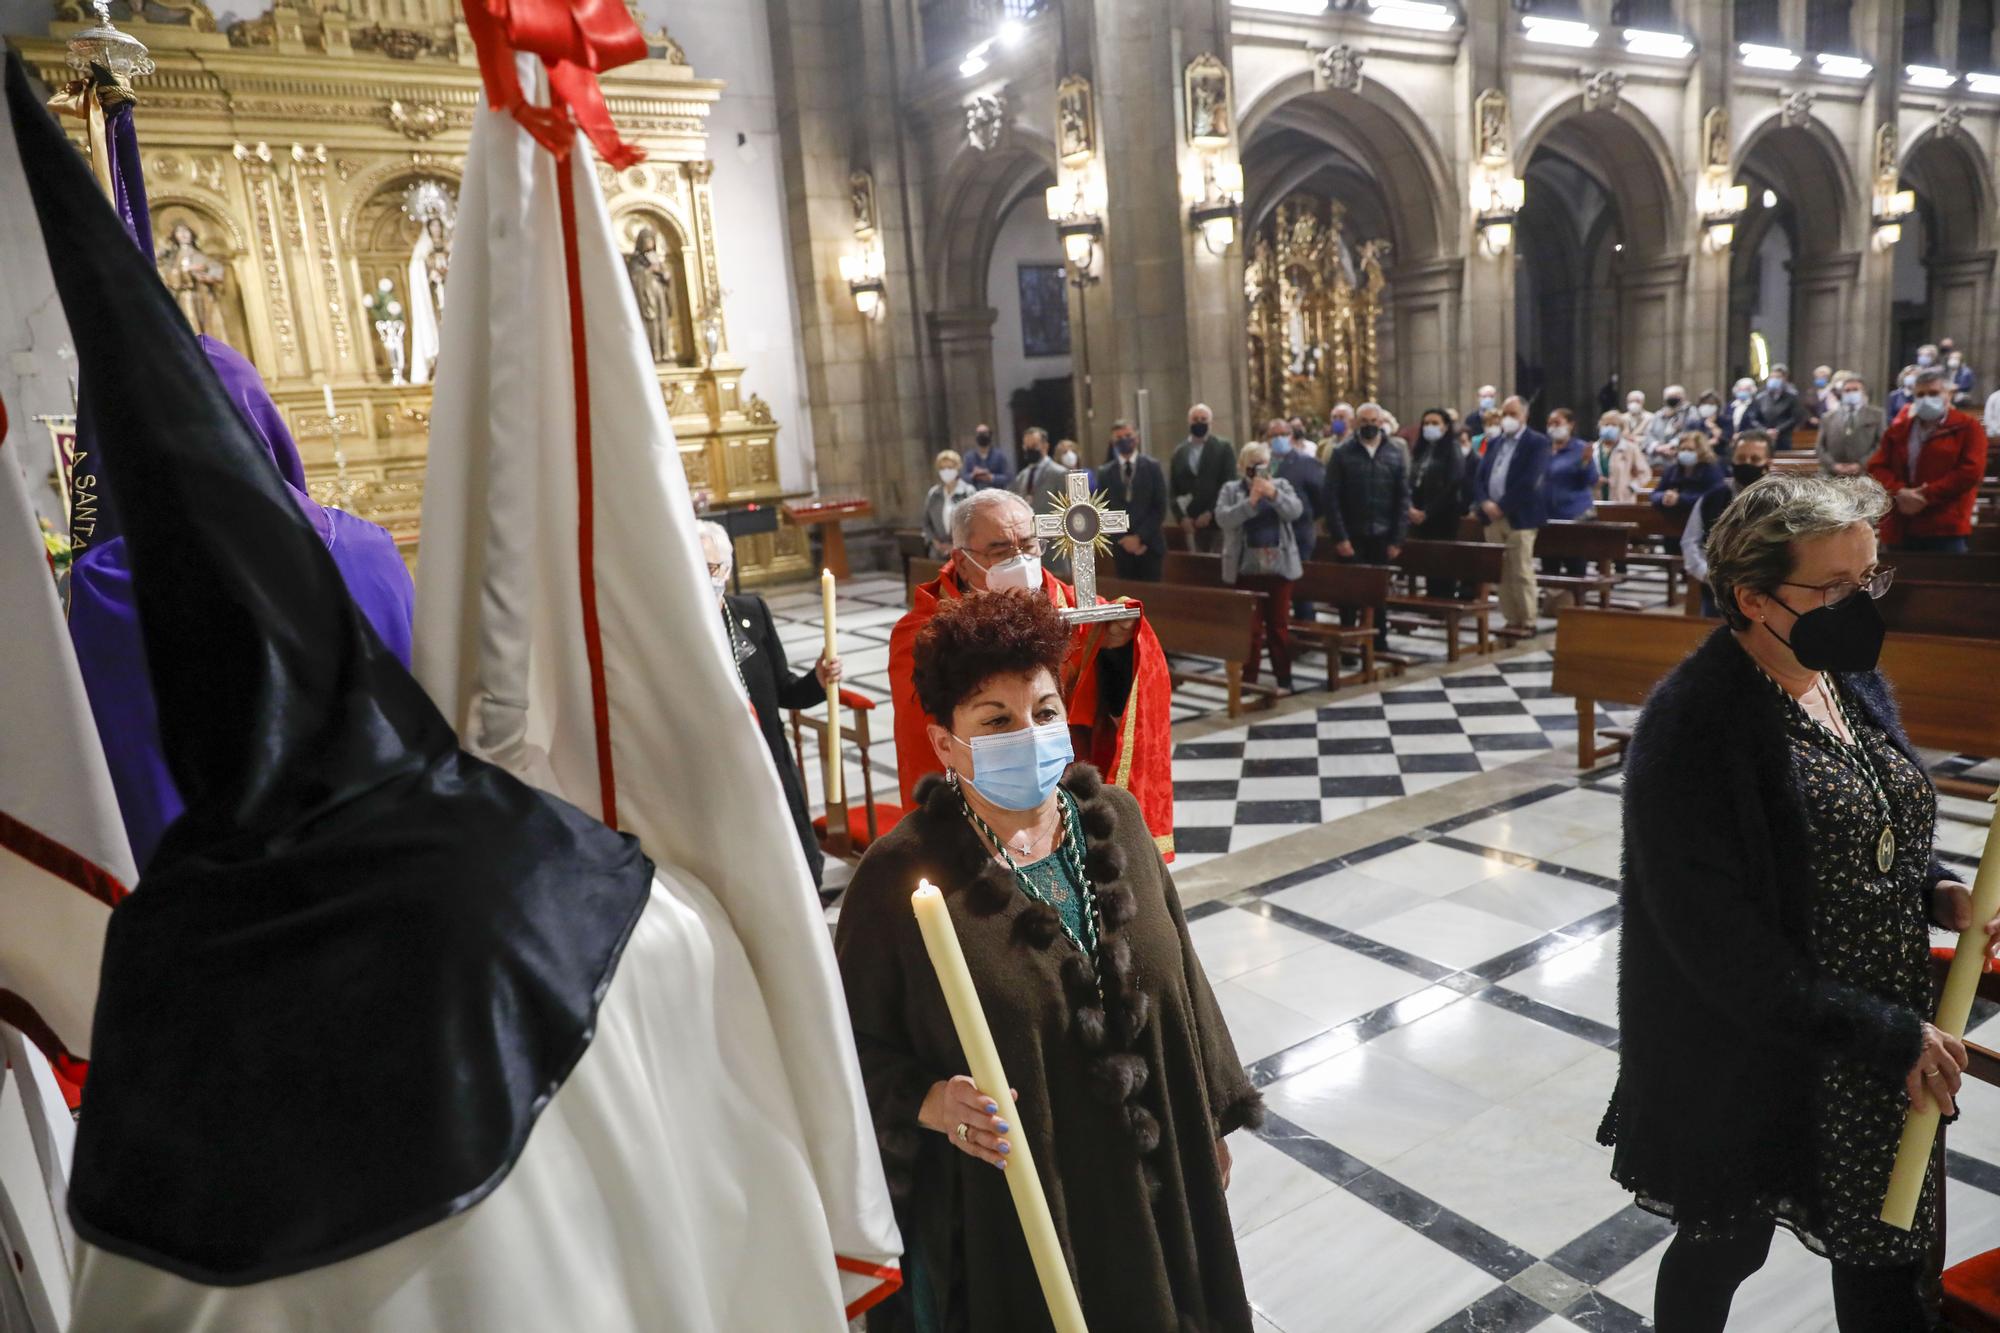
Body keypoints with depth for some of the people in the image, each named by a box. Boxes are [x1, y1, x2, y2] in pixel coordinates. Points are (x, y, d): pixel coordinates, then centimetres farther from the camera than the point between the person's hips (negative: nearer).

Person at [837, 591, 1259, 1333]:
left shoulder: (1115, 819, -6)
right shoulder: (898, 878, -20)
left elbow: (1179, 977, 4)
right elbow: (855, 1044, -11)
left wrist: (1212, 1116, 10)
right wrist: (931, 1103, -29)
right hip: (1001, 1209, -4)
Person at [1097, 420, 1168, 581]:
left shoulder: (1153, 467, 2)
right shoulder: (1105, 472, 6)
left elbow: (1160, 508, -3)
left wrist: (1141, 537, -11)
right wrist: (1122, 539, -7)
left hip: (1150, 544, -1)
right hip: (1121, 546, 1)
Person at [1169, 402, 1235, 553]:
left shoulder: (1224, 447, 2)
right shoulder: (1179, 451, 11)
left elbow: (1229, 485, -5)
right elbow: (1172, 488, 9)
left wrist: (1211, 513, -12)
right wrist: (1181, 516, -4)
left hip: (1218, 519, -2)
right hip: (1191, 523, 3)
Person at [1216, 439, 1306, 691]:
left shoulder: (1281, 485, 8)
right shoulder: (1231, 489, 4)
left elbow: (1295, 511, -7)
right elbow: (1222, 519, -11)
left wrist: (1273, 494, -19)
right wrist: (1250, 501, -19)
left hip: (1279, 566, 1)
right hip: (1246, 568, -1)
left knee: (1279, 623, 7)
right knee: (1249, 625, 3)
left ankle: (1283, 678, 14)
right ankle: (1249, 679, 10)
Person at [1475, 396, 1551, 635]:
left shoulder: (1537, 442, -3)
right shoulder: (1494, 443, 16)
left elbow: (1529, 481, -14)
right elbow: (1480, 476, 9)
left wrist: (1502, 506, -17)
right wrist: (1485, 503, -9)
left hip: (1519, 517, -6)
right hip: (1493, 517, 6)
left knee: (1521, 573, -3)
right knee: (1502, 574, 8)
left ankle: (1527, 622, 5)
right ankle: (1512, 620, 15)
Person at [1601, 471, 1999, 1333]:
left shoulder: (1852, 679, 2)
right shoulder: (1694, 722, -24)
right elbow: (1715, 933, -25)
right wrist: (1883, 1036, -21)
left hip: (1887, 1043, 7)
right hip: (1749, 1059, -7)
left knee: (1884, 1252, 21)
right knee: (1726, 1247, 15)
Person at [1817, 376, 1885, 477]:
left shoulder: (1877, 415, 12)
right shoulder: (1828, 418, 16)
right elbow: (1819, 447, 9)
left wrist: (1861, 465, -11)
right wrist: (1833, 465, -8)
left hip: (1864, 477, -1)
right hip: (1831, 478, 1)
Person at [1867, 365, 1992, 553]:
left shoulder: (1967, 428, 3)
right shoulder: (1898, 429, 15)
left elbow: (1970, 471, -8)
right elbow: (1876, 467, 7)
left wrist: (1926, 496, -14)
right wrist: (1898, 492, -12)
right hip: (1900, 529, 4)